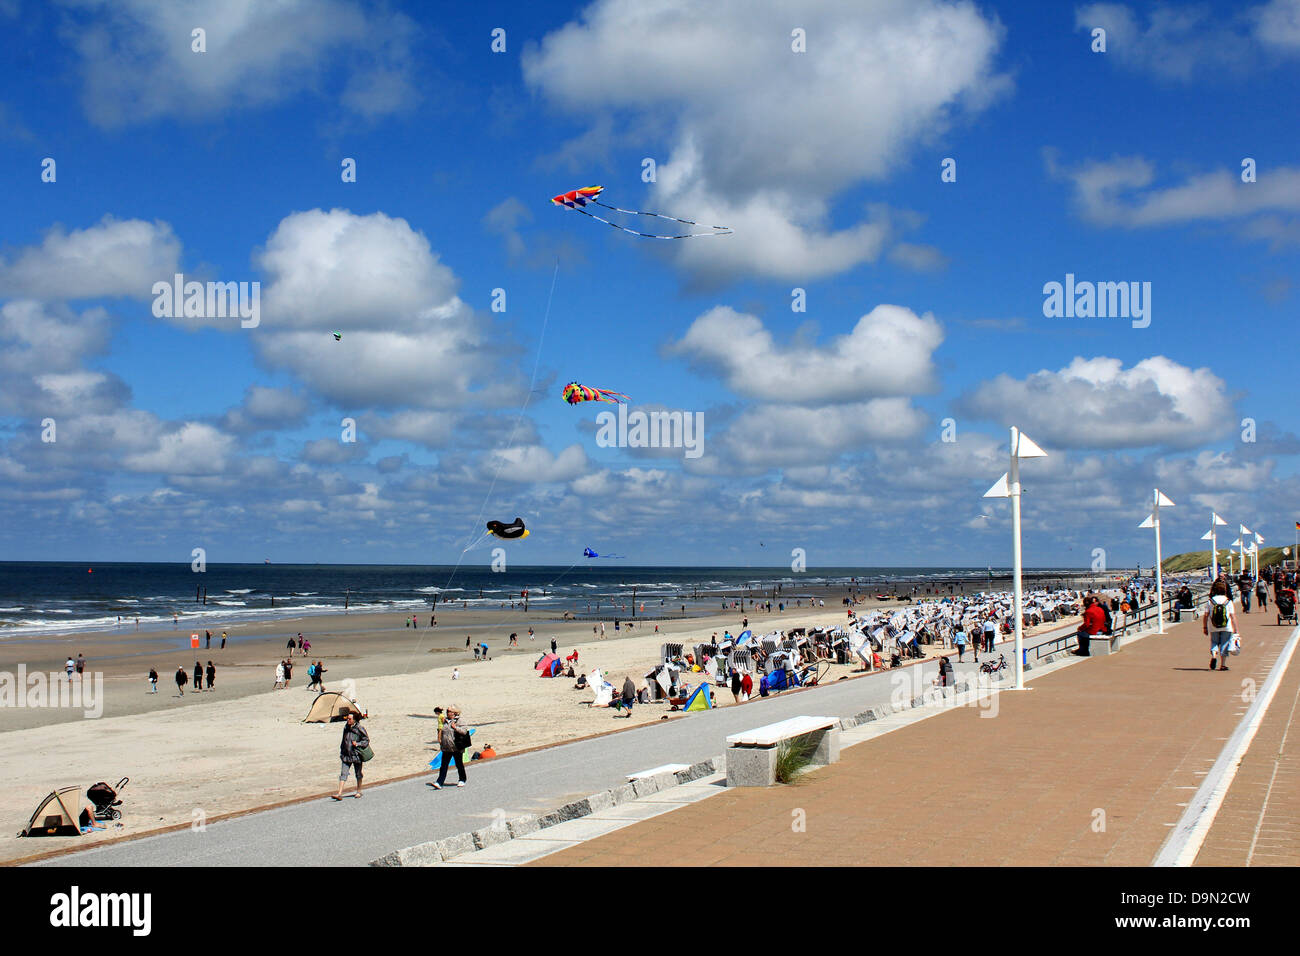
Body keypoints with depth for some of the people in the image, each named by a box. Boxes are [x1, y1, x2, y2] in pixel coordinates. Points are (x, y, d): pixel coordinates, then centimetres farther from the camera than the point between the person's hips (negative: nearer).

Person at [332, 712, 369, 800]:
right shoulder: (346, 727, 6)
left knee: (358, 774, 10)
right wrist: (341, 753, 17)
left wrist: (357, 744, -21)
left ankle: (358, 792, 26)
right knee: (343, 774, -5)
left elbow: (366, 740, -5)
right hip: (346, 755, 4)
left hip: (356, 755, -4)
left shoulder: (359, 729, -10)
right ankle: (339, 794, -10)